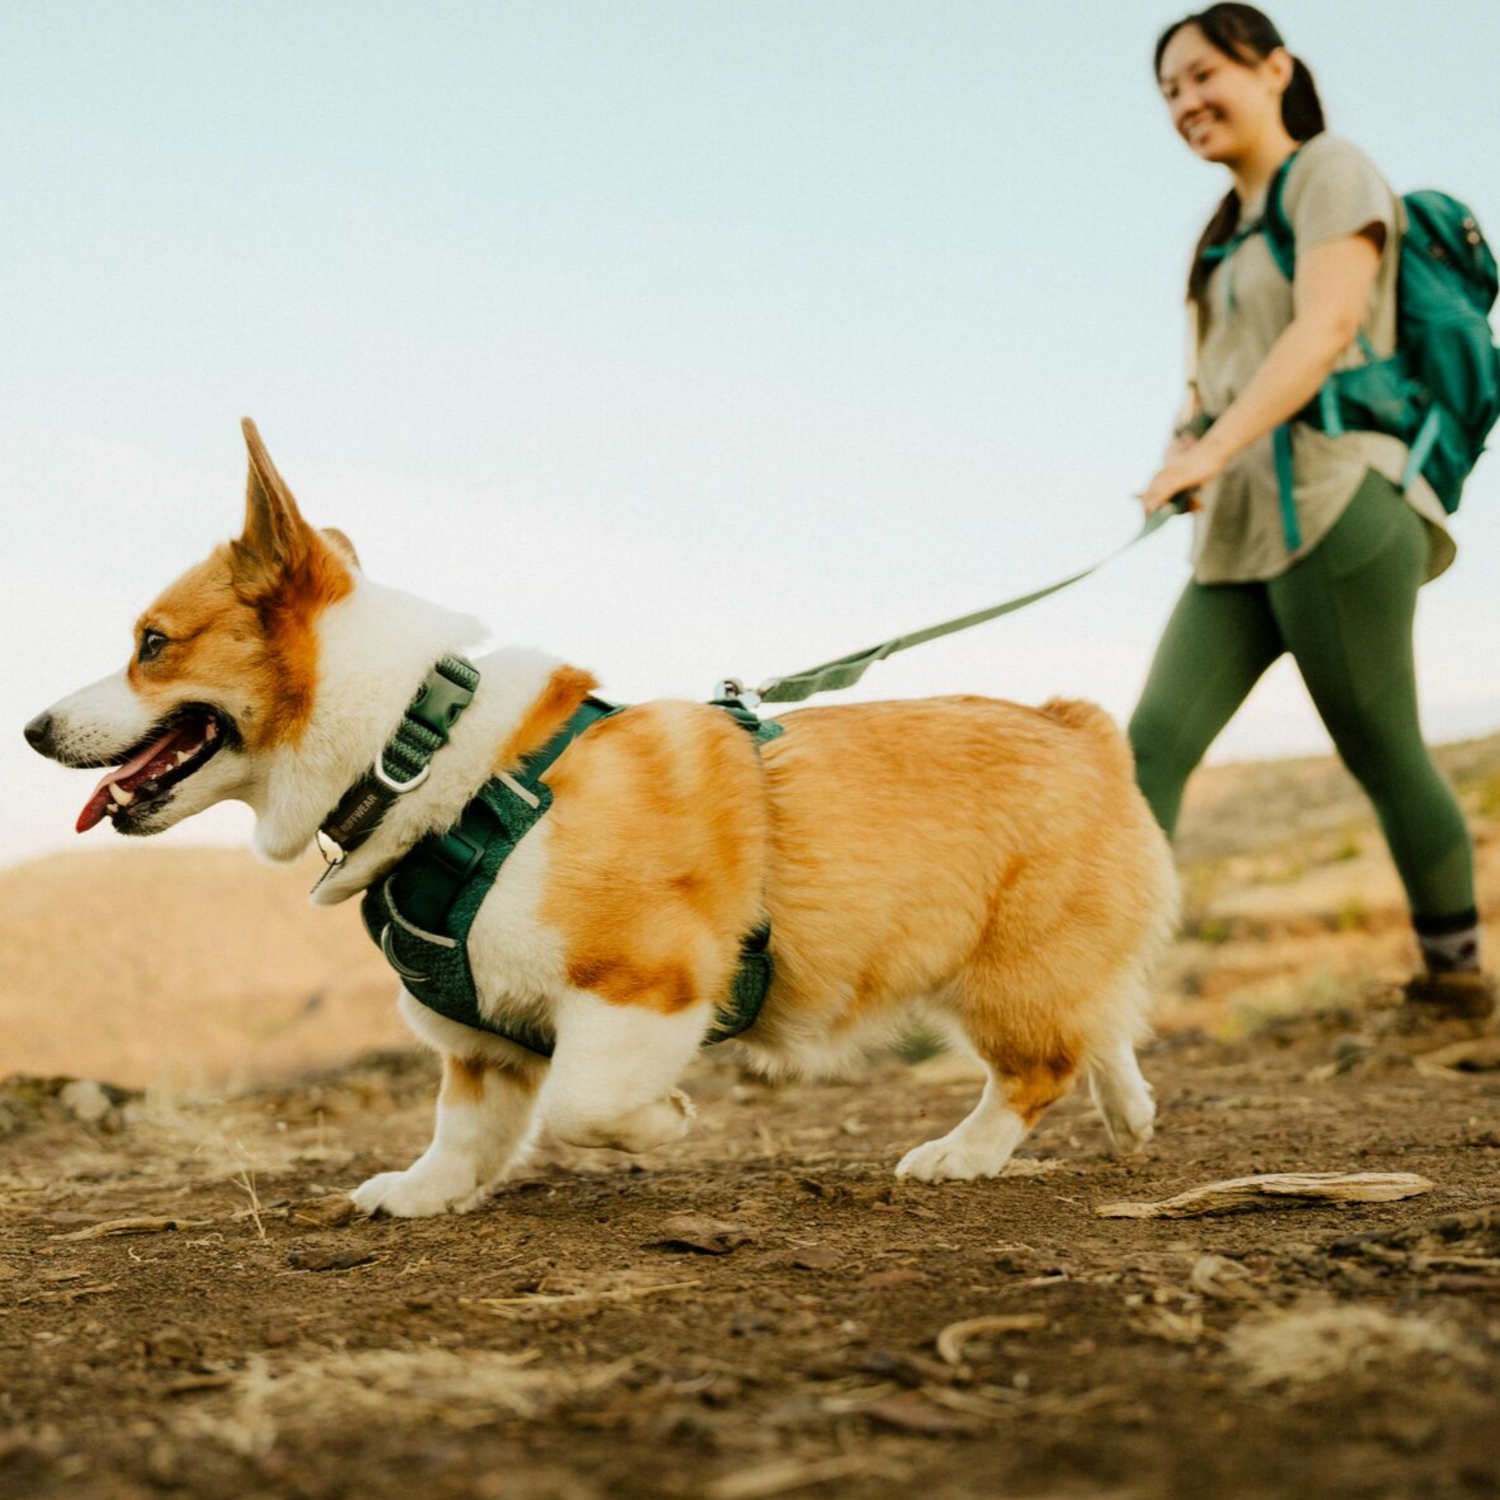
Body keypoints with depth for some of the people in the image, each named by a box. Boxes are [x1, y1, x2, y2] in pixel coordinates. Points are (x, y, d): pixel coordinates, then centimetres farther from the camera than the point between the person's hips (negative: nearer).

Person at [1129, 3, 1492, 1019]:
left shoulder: (1332, 172, 0)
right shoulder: (1228, 231, 24)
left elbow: (1327, 328, -15)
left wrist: (1214, 446, -26)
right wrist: (1190, 453, 2)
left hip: (1332, 506, -8)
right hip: (1239, 532, 8)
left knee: (1382, 751, 0)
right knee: (1154, 741, -8)